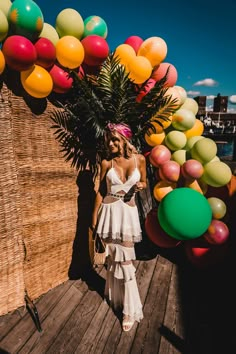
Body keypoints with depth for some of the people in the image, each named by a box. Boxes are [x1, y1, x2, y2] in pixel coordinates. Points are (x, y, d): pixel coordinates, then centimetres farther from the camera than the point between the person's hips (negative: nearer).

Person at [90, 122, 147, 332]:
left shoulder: (139, 159, -4)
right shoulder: (107, 163, -5)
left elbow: (144, 182, 11)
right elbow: (100, 191, 2)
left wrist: (140, 185, -13)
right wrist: (94, 217, 5)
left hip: (128, 213, 0)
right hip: (110, 212, 1)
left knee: (125, 259, 4)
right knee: (113, 257, 14)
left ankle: (130, 308, 21)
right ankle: (114, 295, 40)